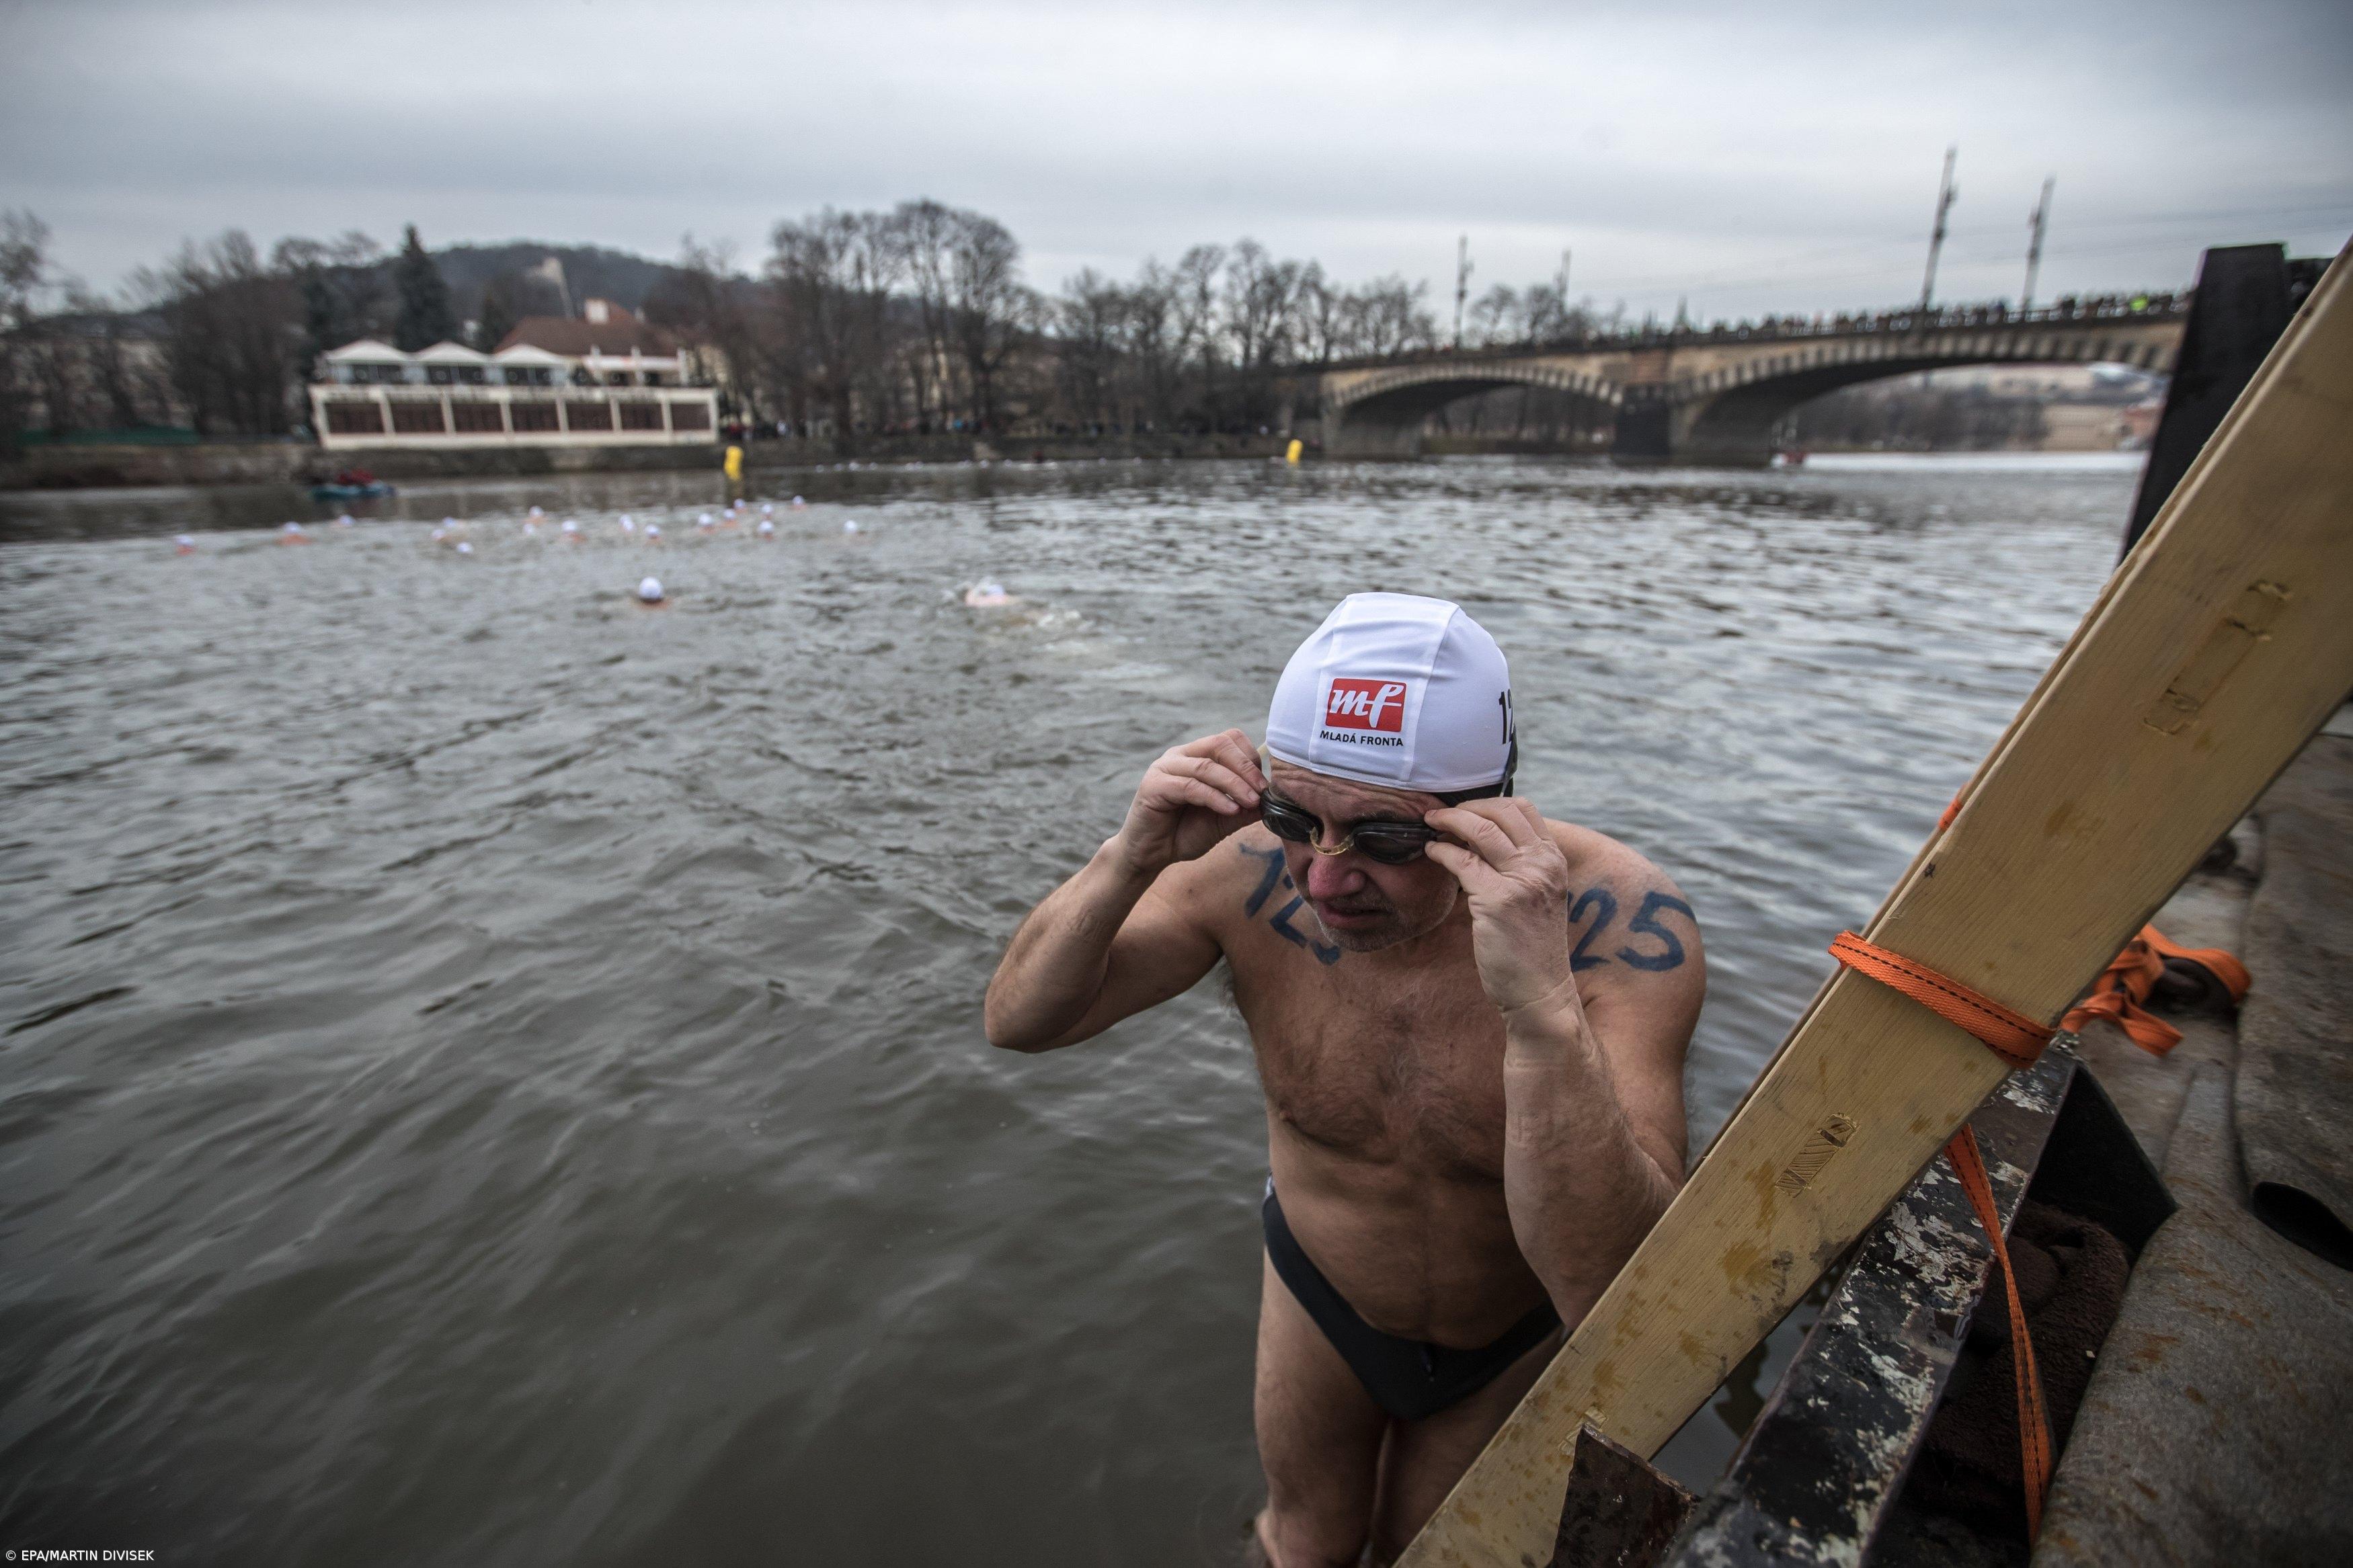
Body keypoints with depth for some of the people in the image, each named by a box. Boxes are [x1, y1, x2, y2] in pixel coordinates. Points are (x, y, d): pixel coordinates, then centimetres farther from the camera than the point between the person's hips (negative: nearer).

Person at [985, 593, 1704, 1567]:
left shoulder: (1614, 920, -35)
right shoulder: (1257, 872, -29)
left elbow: (1609, 1299, -40)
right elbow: (1018, 1021, -20)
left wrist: (1544, 1010, -55)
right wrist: (1126, 865, -38)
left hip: (1515, 1331, 0)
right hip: (1319, 1290, 1)